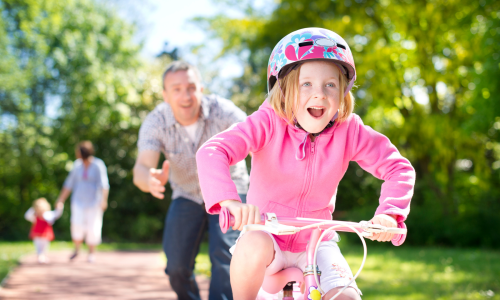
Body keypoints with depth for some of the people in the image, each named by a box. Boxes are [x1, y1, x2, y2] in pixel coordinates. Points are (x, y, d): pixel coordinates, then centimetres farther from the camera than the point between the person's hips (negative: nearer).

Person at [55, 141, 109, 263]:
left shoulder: (98, 165, -11)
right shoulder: (77, 164, 2)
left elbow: (104, 184, -18)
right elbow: (69, 183, 9)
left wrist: (104, 200, -30)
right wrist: (61, 199, 9)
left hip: (94, 201, -3)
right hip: (79, 201, 3)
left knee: (92, 227, -2)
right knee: (77, 224, -13)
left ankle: (91, 253, 15)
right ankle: (77, 249, 8)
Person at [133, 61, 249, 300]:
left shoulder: (221, 111, -27)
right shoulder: (155, 123, -22)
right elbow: (141, 168, -34)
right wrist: (151, 180, -59)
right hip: (187, 195, 2)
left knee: (223, 255, -22)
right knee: (177, 265, -4)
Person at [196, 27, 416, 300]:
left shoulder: (349, 130, -11)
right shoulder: (269, 123, -18)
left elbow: (399, 167, -9)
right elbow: (211, 152, -29)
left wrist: (389, 212, -28)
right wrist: (229, 201, -48)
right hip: (269, 236, -2)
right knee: (254, 245, -36)